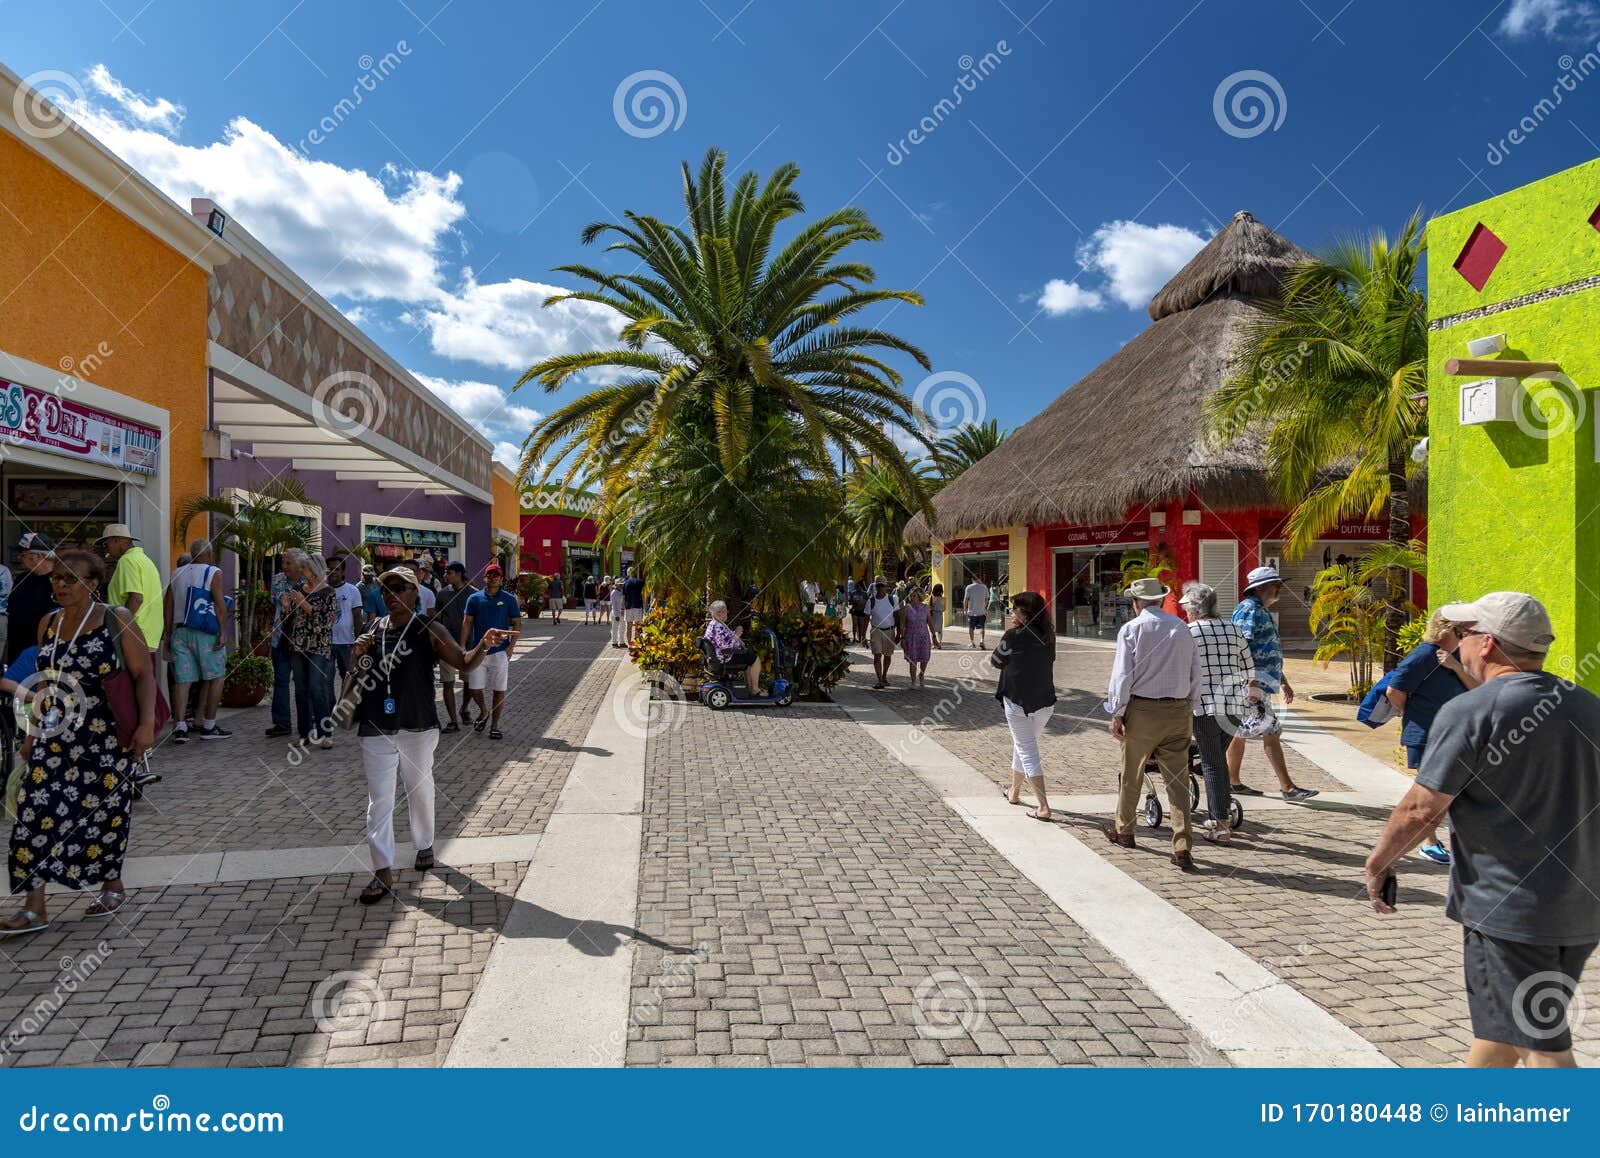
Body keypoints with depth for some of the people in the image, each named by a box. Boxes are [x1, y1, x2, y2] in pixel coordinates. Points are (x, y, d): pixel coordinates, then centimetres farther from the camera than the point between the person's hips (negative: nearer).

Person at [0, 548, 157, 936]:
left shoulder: (117, 620, -7)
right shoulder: (48, 624, 9)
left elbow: (144, 674, -9)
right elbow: (46, 681, 18)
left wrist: (147, 723, -16)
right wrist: (34, 730, 18)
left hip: (106, 737, -5)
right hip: (55, 736, 5)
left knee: (105, 810, 6)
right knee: (37, 811, -2)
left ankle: (112, 885, 27)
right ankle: (34, 908, 7)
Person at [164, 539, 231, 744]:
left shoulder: (176, 573, 14)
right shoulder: (213, 573, -3)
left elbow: (167, 605, 14)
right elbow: (219, 604, -11)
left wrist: (169, 634, 19)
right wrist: (224, 632, -11)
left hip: (180, 632, 5)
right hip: (205, 633, -5)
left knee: (182, 680, 4)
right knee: (216, 677, 5)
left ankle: (180, 727, -1)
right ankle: (208, 726, 6)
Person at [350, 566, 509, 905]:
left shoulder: (429, 630, -5)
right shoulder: (372, 631, 8)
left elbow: (464, 663, -12)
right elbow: (354, 678, 17)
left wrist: (483, 646, -32)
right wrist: (356, 656, -4)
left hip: (418, 727, -2)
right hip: (376, 730, 3)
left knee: (420, 789, 14)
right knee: (379, 798, 0)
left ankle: (424, 845, 37)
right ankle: (383, 872, 4)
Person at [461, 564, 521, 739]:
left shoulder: (509, 599, 3)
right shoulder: (474, 598, 6)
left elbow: (517, 625, 4)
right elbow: (467, 623, 6)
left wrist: (511, 647, -7)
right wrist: (462, 646, -3)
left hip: (500, 651, -1)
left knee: (499, 690, 2)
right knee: (474, 688, 1)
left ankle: (494, 726, 15)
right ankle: (483, 712, 30)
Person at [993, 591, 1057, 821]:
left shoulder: (1014, 636, -15)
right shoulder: (1049, 637, 1)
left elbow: (996, 662, -2)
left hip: (1018, 702, -6)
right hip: (1046, 702, 6)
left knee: (1027, 751, -1)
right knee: (1024, 747, 22)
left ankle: (1043, 807, -7)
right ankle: (1014, 791, 39)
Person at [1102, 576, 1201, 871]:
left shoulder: (1131, 629, -7)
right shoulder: (1182, 627, 5)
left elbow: (1122, 675, -10)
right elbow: (1195, 673, 9)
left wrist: (1117, 713, -4)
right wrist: (1191, 709, 16)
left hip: (1142, 709, -3)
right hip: (1178, 711, 3)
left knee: (1131, 775, 13)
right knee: (1178, 779, 4)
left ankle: (1123, 831, 30)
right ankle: (1183, 849, 1)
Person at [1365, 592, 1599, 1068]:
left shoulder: (1469, 712, -17)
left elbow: (1420, 810, -17)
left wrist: (1377, 864, -3)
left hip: (1510, 909, -8)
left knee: (1543, 1049, 1)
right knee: (1502, 1023, 22)